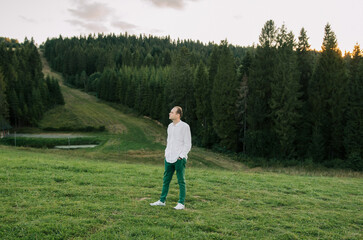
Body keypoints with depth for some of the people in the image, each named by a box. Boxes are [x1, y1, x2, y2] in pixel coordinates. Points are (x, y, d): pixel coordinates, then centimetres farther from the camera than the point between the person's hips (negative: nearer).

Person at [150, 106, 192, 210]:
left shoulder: (184, 126, -8)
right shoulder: (170, 126, 14)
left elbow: (188, 144, -8)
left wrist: (181, 156, -13)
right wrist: (166, 154, 13)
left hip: (179, 159, -7)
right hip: (169, 159, 7)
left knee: (181, 181, 2)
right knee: (166, 180, 10)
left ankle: (181, 203, 9)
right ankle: (162, 200, 20)